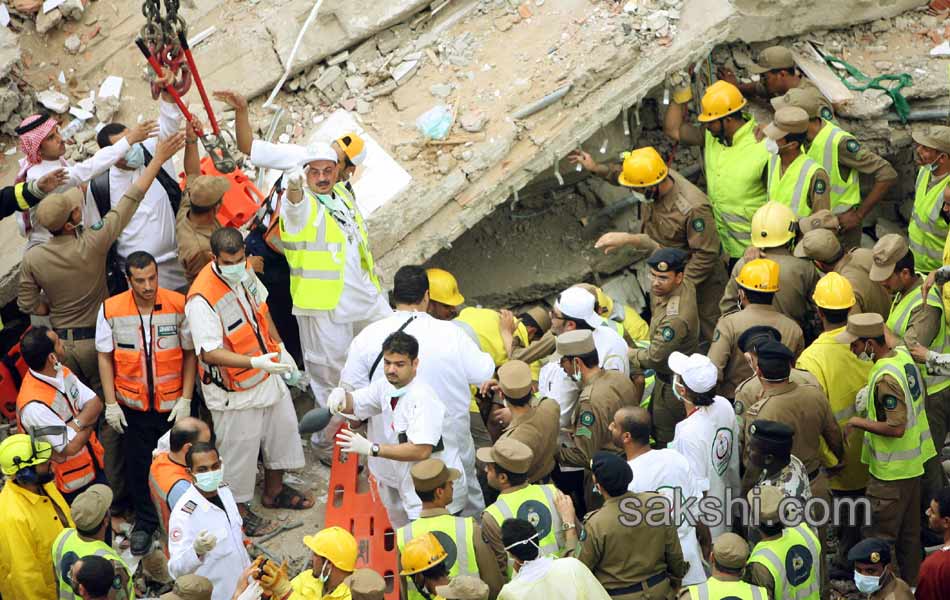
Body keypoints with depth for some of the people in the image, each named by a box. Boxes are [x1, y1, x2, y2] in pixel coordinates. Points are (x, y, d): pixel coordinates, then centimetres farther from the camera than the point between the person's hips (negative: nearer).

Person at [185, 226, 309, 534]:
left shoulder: (244, 272, -7)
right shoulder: (202, 298, -33)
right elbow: (210, 352, -35)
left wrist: (279, 347, 14)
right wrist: (255, 362, -44)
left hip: (267, 374, 8)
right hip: (235, 389, -8)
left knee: (282, 427, 23)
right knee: (240, 448, 7)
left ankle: (274, 490, 46)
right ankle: (238, 509, 30)